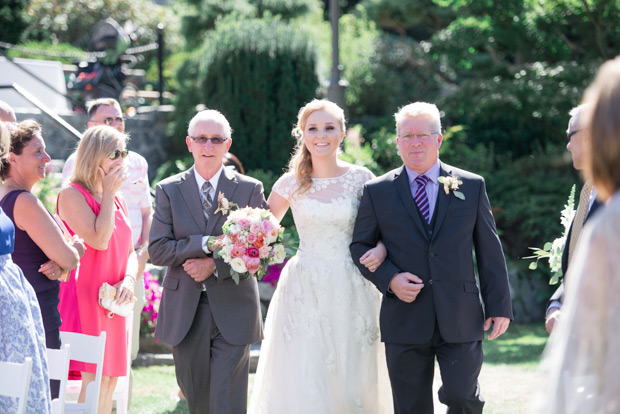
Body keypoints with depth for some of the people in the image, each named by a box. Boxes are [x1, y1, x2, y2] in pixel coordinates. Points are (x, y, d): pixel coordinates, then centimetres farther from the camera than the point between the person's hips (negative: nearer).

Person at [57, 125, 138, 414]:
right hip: (84, 298, -8)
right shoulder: (72, 194, -9)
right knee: (93, 378, -14)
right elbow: (99, 239, -20)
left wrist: (129, 279, -3)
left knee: (110, 379, 7)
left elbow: (129, 250, 18)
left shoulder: (117, 200, 16)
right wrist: (108, 194, -10)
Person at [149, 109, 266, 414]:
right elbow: (157, 251, -5)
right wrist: (208, 244, -17)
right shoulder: (168, 190, 5)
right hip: (185, 313, 2)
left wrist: (215, 265, -15)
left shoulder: (250, 189, 3)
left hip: (232, 312, -2)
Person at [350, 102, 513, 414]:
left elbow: (489, 250, 7)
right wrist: (389, 279, -8)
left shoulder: (471, 186, 7)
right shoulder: (378, 191, 6)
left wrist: (499, 306, 3)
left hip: (460, 319, 0)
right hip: (405, 321, 1)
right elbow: (360, 246, 10)